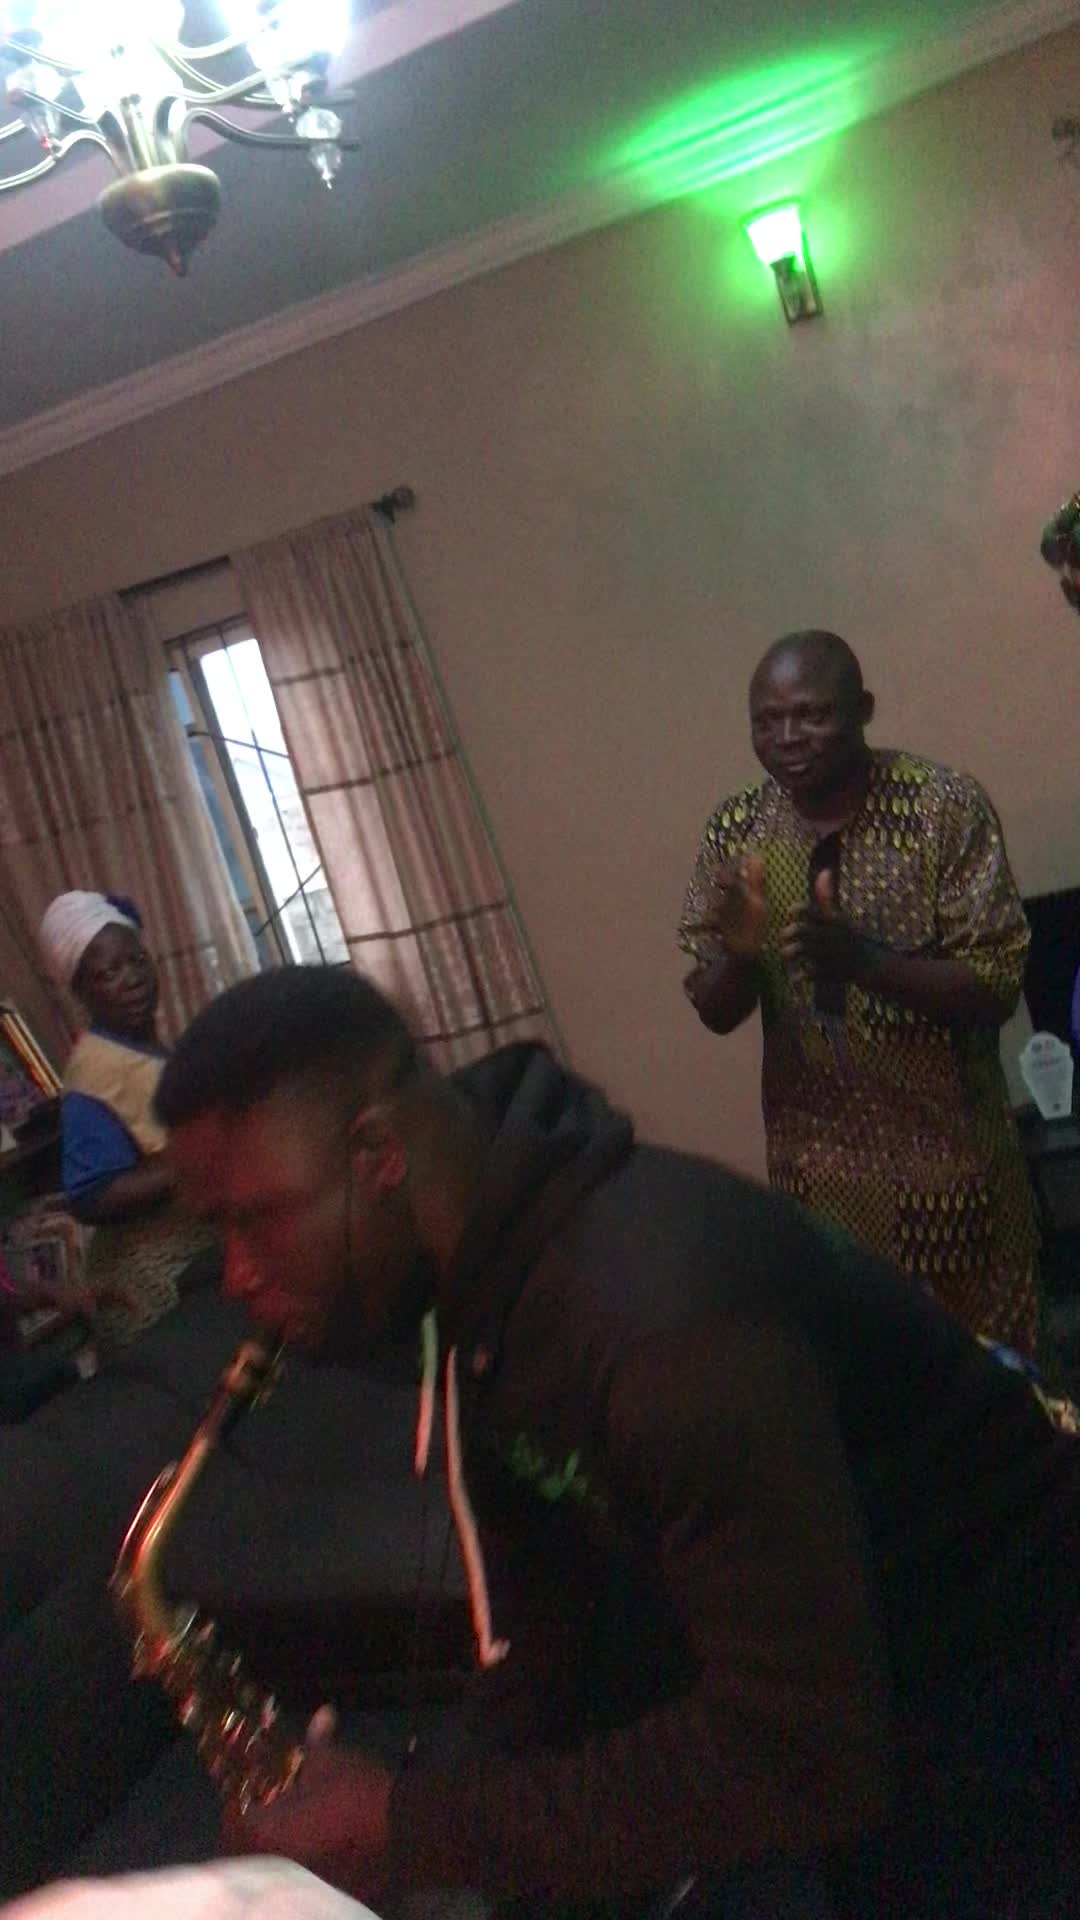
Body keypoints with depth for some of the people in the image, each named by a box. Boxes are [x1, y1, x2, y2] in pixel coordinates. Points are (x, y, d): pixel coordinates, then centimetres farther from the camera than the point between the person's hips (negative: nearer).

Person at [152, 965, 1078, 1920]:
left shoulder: (663, 1313, -34)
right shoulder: (479, 1267, -4)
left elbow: (799, 1754, -32)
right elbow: (537, 1615, 3)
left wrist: (412, 1829, -26)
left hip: (999, 1703, -7)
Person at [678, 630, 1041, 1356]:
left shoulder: (945, 806, -14)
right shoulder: (735, 831, -4)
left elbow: (998, 986, -16)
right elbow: (715, 1014, -1)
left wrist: (863, 958, -31)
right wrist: (739, 954, -23)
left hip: (950, 1154, -2)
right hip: (821, 1167, 3)